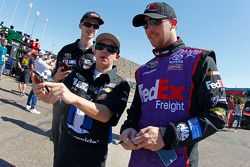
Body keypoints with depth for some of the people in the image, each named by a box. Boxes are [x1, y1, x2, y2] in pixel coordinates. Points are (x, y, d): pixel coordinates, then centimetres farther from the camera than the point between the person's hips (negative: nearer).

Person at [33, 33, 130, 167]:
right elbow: (53, 99, -2)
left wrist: (74, 98, -41)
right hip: (65, 144, 3)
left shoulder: (121, 85, -14)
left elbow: (106, 115, -26)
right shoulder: (77, 74, -2)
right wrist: (43, 94, -25)